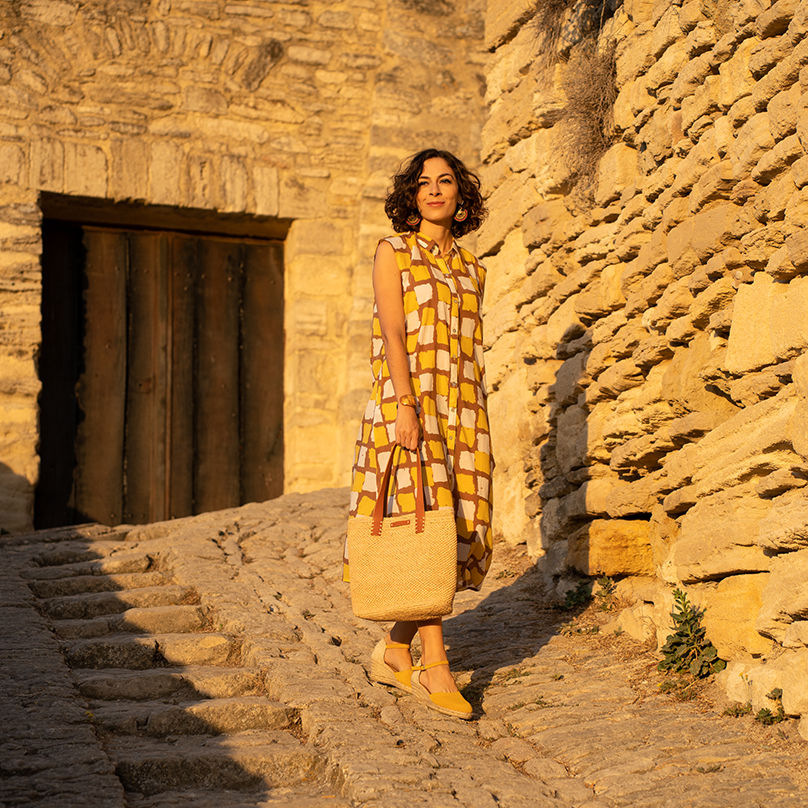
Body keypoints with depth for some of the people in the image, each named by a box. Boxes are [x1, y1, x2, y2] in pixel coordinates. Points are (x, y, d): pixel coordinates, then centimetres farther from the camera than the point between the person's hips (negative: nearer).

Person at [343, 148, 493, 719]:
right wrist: (404, 406, -20)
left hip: (462, 410, 6)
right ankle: (436, 668, -10)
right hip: (409, 404, -5)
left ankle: (395, 651, 14)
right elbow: (393, 334, -8)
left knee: (460, 533, 1)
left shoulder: (472, 269, 17)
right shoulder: (393, 254, 3)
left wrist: (478, 428, 12)